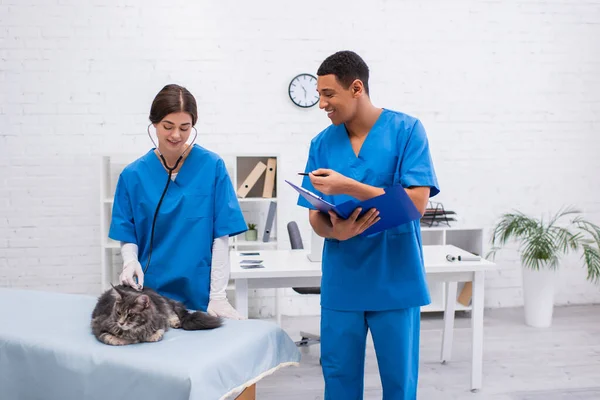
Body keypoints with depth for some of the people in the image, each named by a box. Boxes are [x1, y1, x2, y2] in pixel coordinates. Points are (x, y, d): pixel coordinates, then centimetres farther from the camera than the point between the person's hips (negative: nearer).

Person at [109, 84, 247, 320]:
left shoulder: (212, 166, -7)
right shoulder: (133, 174, -2)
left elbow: (221, 235, -8)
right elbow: (127, 233, 4)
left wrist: (217, 296, -12)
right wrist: (130, 260, -17)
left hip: (199, 291, -1)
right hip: (150, 288, 1)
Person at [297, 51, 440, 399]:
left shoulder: (407, 130, -6)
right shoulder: (322, 143, 5)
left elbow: (416, 202, -15)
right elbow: (316, 216, 5)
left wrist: (347, 186, -21)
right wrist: (335, 230, -18)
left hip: (395, 281, -3)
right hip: (341, 282, 3)